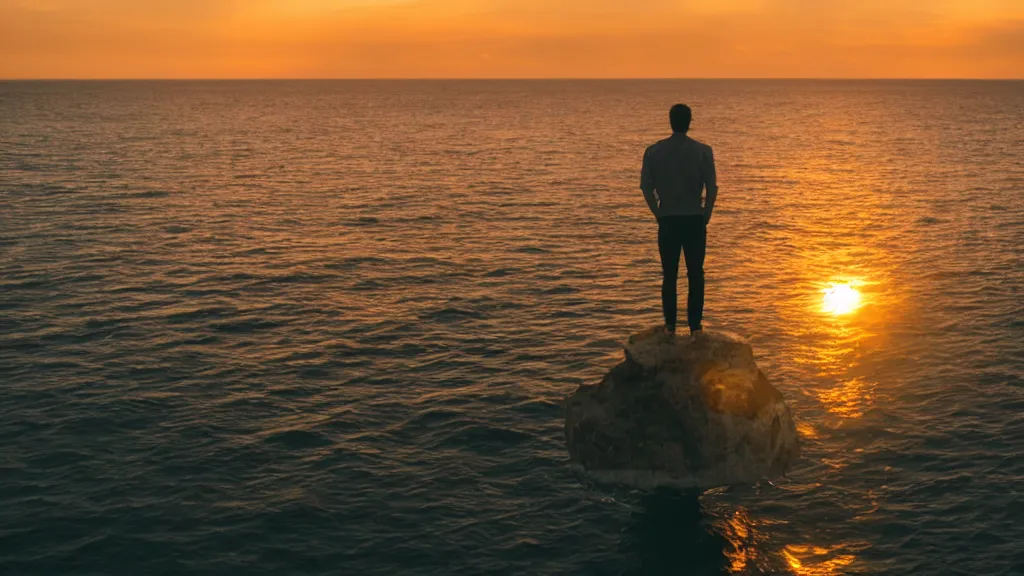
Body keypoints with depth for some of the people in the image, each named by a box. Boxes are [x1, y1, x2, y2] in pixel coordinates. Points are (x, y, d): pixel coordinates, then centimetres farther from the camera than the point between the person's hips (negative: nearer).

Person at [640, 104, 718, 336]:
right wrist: (706, 215, 5)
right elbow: (712, 188, -7)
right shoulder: (702, 151, -5)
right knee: (695, 275, 6)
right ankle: (695, 325, 5)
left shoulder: (654, 151, -1)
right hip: (694, 219, -1)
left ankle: (670, 325, 11)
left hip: (667, 220, 1)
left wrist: (659, 214, 8)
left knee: (669, 275, 10)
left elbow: (646, 187, -2)